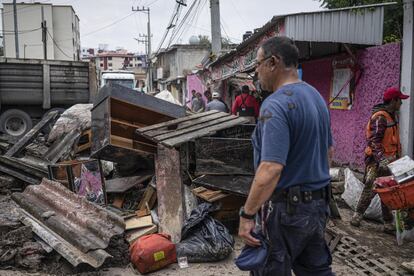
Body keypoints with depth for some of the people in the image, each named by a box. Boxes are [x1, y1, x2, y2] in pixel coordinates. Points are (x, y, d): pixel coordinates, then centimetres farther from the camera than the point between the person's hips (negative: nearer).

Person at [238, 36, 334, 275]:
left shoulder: (276, 105, -22)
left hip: (287, 208, -9)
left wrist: (247, 215, -23)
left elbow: (270, 170, -31)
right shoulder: (316, 96, 8)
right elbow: (328, 150, 18)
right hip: (318, 204, 9)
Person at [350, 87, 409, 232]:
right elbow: (374, 141, -22)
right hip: (379, 160, -9)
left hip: (390, 160, 9)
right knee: (370, 189, -4)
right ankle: (357, 216, 9)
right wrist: (381, 159, -30)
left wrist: (397, 157, 22)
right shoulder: (379, 117, -16)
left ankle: (388, 223, 18)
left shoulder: (392, 115, 14)